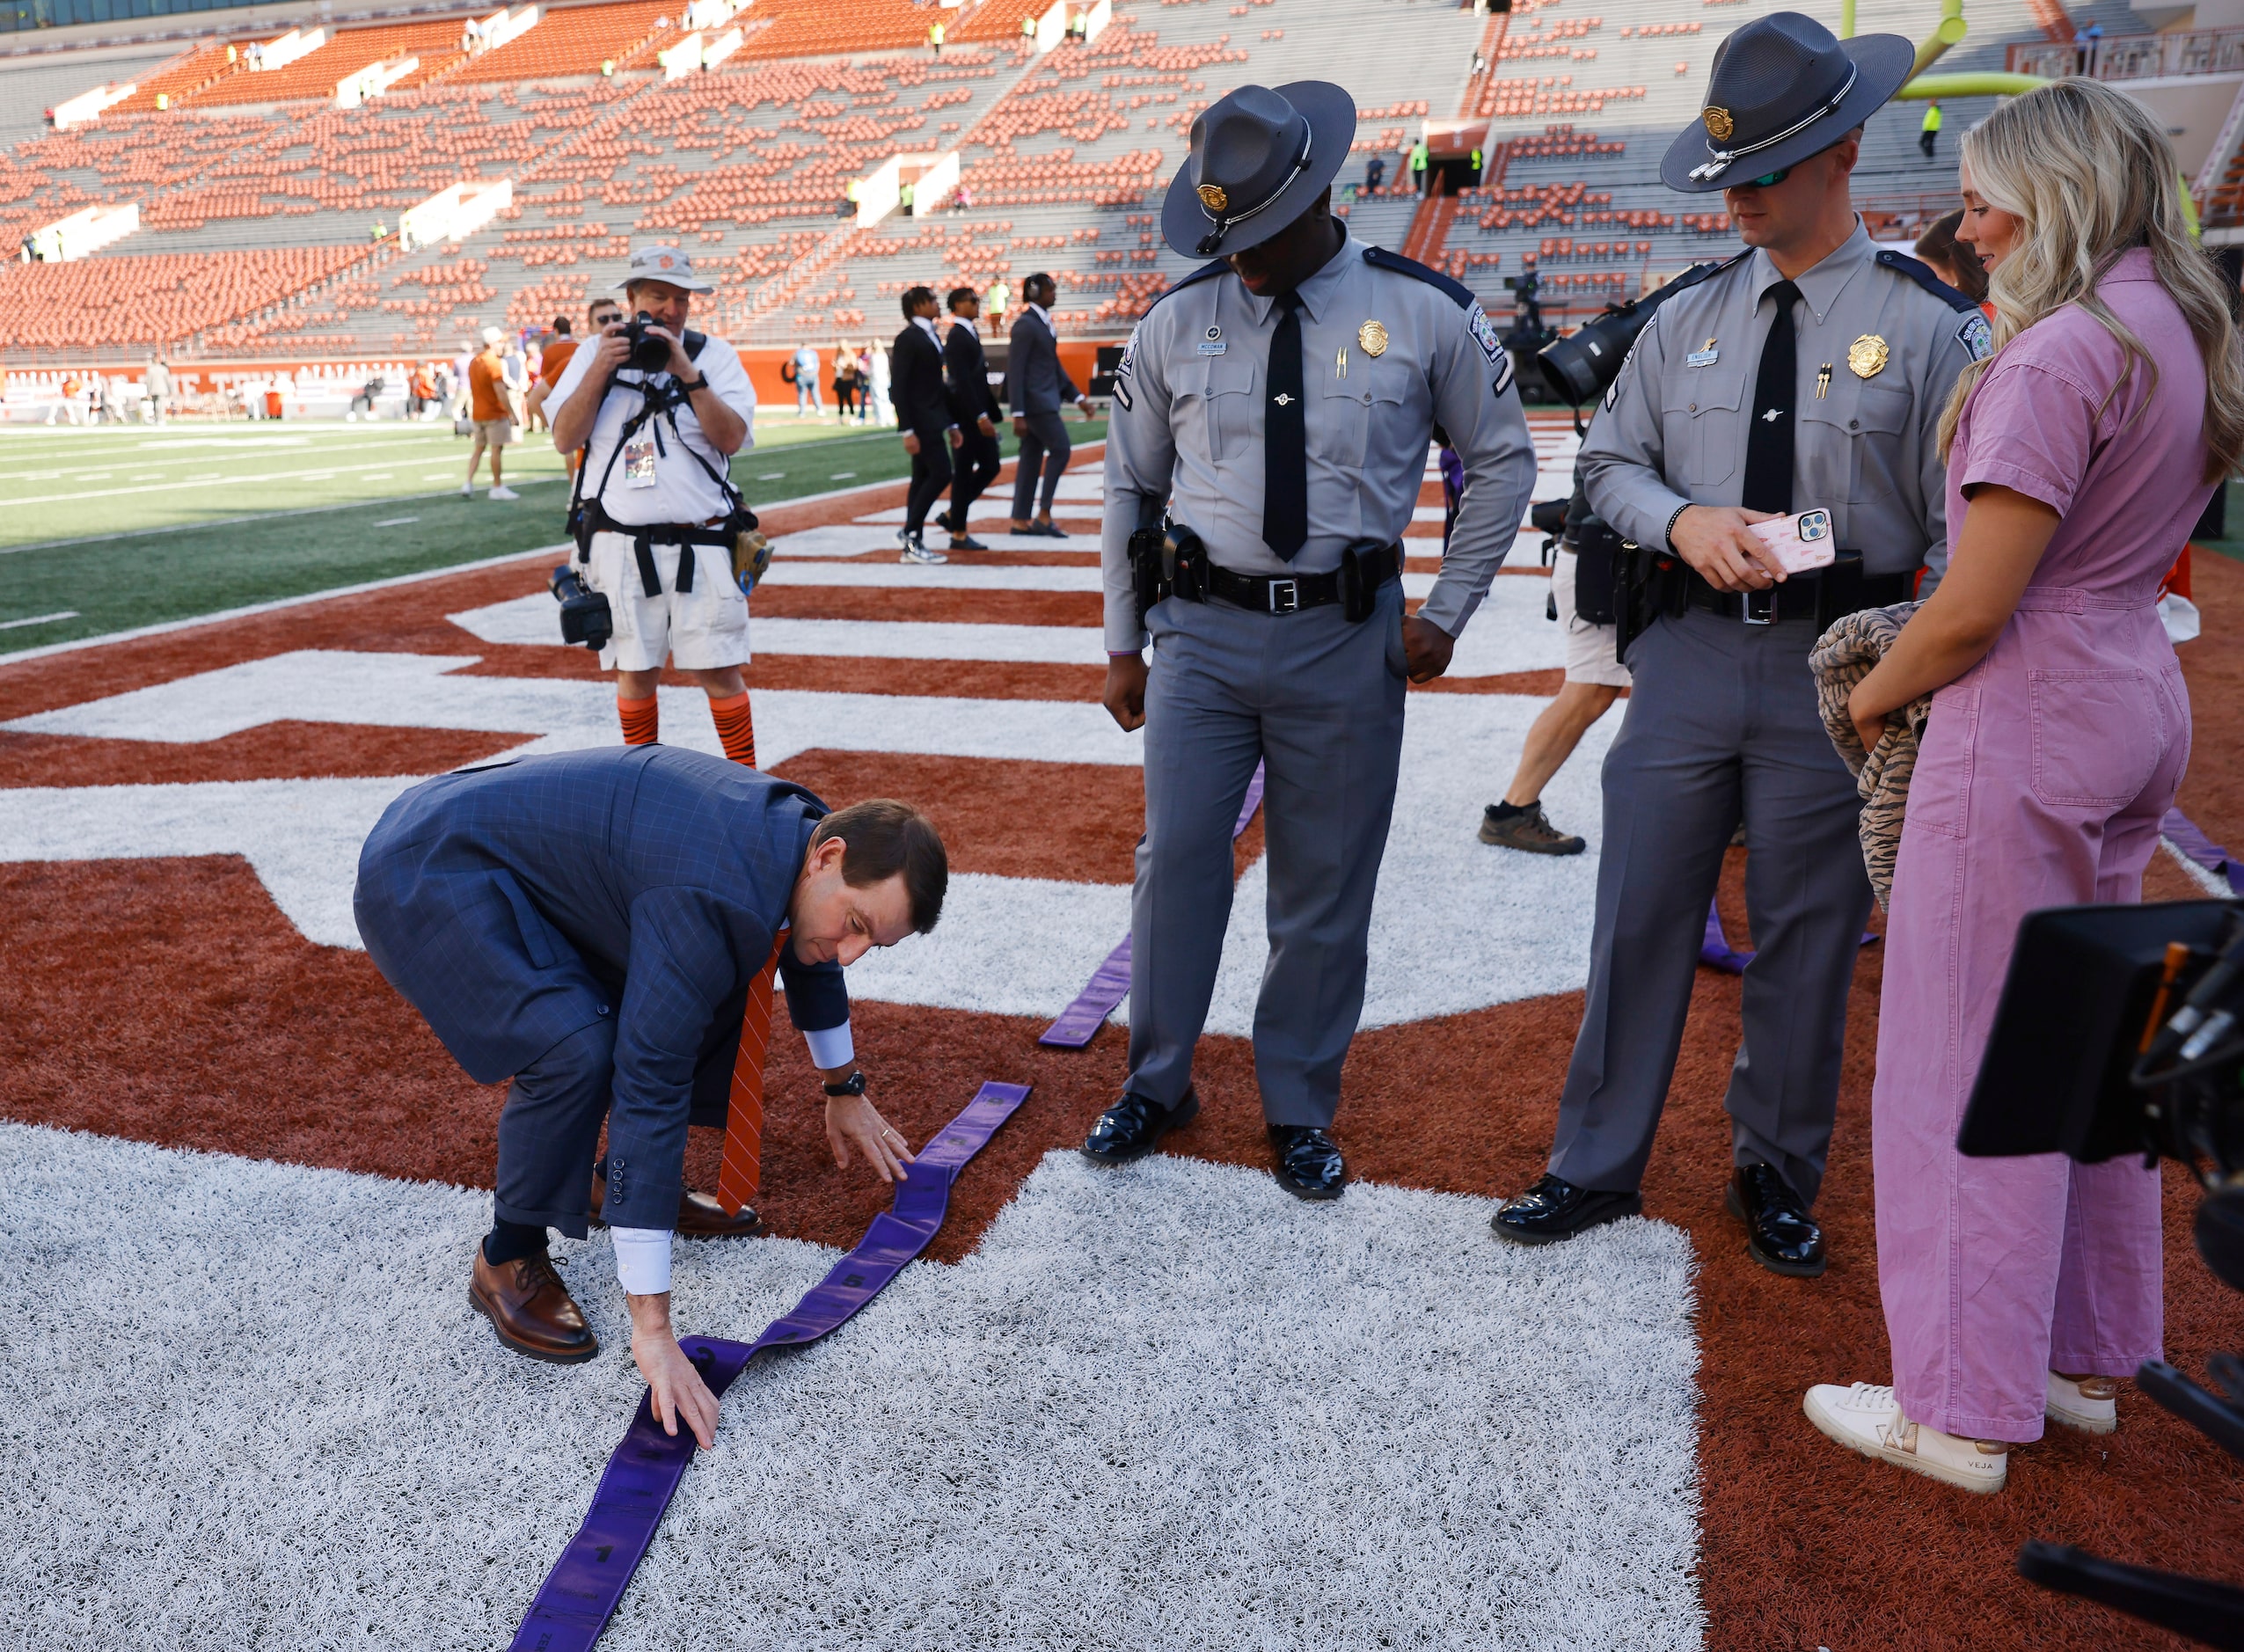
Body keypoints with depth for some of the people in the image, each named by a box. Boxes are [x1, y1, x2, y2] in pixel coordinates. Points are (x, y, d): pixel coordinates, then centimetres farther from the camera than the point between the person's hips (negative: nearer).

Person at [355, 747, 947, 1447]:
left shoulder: (798, 828, -6)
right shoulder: (714, 896, -35)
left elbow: (809, 958, 17)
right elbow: (650, 1091, -36)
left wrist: (845, 1090, 32)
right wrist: (652, 1328, -33)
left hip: (521, 855, 9)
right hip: (430, 873, -9)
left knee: (705, 997, 8)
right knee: (576, 1046, -28)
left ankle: (620, 1182, 23)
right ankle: (508, 1260, -4)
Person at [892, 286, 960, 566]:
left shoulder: (932, 336, 16)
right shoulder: (907, 339, -11)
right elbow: (900, 387, -15)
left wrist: (952, 424, 15)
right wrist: (908, 431, -20)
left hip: (934, 419, 9)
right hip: (921, 419, -9)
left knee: (923, 479, 8)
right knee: (941, 474, -13)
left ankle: (913, 545, 11)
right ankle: (911, 533, -5)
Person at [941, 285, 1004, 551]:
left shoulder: (971, 334, 16)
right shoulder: (957, 337, -13)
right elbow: (961, 381, -21)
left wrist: (990, 414, 16)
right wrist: (980, 416, -25)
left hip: (977, 415, 9)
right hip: (966, 416, -9)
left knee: (991, 466, 12)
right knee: (964, 472, -2)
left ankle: (954, 515, 19)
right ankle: (959, 534, 6)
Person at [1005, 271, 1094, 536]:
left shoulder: (1044, 322, 15)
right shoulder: (1026, 325, -13)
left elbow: (1054, 365, 21)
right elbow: (1015, 370, -16)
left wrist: (1077, 397, 16)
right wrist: (1018, 414, -20)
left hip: (1045, 400, 9)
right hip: (1034, 401, -9)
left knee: (1032, 458, 9)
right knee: (1060, 449, -9)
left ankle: (1020, 521, 13)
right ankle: (1043, 516, -4)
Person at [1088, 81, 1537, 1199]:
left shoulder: (1424, 313, -2)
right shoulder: (1178, 321, 3)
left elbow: (1503, 460, 9)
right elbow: (1128, 485, 11)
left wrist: (1447, 614, 3)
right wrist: (1122, 643, 10)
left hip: (1347, 636, -1)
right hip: (1202, 626, 1)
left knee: (1326, 887, 6)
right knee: (1176, 859, 2)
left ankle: (1300, 1115, 24)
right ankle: (1156, 1085, 23)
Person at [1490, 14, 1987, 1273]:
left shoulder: (1930, 327, -2)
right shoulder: (1687, 322, 8)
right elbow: (1609, 462, 14)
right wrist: (1681, 517, -8)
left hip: (1838, 666, -2)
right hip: (1691, 651, 3)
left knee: (1808, 934, 8)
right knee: (1641, 917, 6)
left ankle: (1778, 1180, 28)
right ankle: (1600, 1166, 22)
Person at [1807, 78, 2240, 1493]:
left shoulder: (2057, 355, -18)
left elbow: (1974, 608, -20)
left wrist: (1877, 693, -2)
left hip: (2026, 713, -10)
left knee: (1969, 1060, -1)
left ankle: (1963, 1410, 11)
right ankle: (2087, 1361, 31)